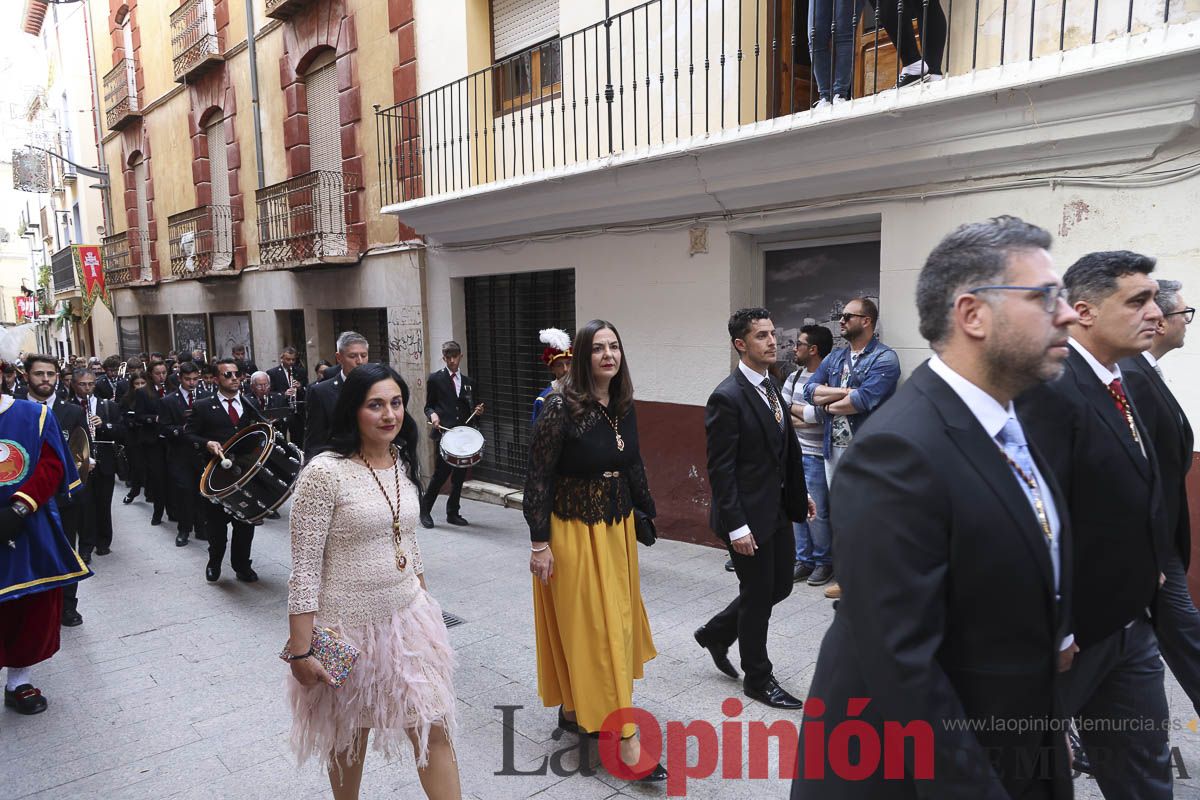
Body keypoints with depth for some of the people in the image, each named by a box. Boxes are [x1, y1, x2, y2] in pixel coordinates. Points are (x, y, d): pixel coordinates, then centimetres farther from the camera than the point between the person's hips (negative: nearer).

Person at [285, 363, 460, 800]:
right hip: (349, 626, -5)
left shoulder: (403, 464, 2)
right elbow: (304, 569, -16)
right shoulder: (324, 472, -18)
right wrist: (300, 652, -15)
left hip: (409, 617, 5)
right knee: (350, 735, 17)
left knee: (435, 728, 6)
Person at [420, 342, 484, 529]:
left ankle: (453, 513, 19)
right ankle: (425, 510, 12)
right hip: (444, 433, -5)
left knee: (459, 476, 7)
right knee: (440, 474, -7)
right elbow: (428, 406, 4)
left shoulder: (467, 382, 16)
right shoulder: (435, 379, 3)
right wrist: (432, 414, -16)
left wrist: (477, 411, -1)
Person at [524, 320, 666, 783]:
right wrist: (539, 542, -15)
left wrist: (650, 515, 14)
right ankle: (626, 740, 9)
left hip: (618, 528, 7)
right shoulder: (562, 407, -17)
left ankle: (574, 709, 35)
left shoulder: (624, 406, 2)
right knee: (591, 627, 1)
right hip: (574, 531, -7)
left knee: (617, 621, 15)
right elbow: (538, 477, -15)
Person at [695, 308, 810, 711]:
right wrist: (736, 526, -21)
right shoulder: (727, 398, -19)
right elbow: (720, 469, -20)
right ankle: (758, 678, 28)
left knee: (780, 585, 17)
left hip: (778, 509, 9)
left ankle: (715, 633, 37)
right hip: (749, 515, -8)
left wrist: (800, 494, 13)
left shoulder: (771, 386, 8)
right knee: (758, 595, 6)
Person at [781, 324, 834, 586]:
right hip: (792, 453, 7)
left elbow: (819, 412, -24)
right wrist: (799, 419, -12)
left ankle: (824, 562, 19)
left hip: (815, 456, -7)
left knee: (817, 513, 1)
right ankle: (804, 560, 24)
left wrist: (793, 409, -8)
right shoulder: (794, 377, 10)